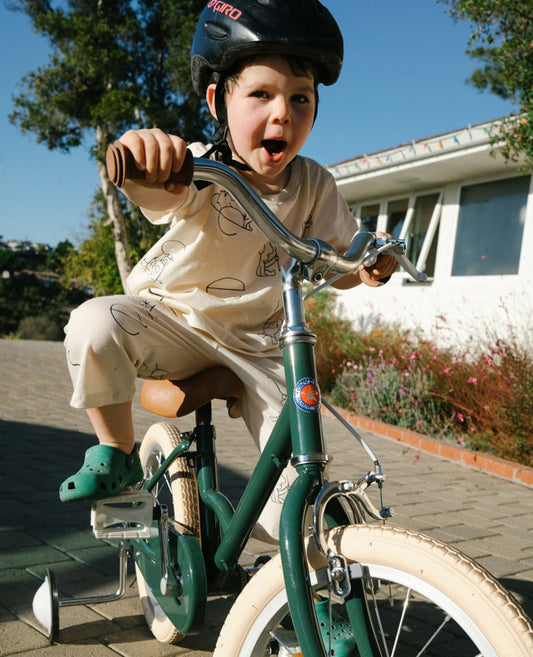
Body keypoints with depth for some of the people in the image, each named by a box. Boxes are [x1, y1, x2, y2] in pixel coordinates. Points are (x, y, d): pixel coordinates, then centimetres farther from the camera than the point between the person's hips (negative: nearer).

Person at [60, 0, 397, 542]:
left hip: (256, 344, 2)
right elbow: (160, 188, -46)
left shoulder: (313, 186, -11)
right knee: (94, 324, -33)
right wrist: (140, 155, -69)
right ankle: (116, 455, -7)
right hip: (173, 316, -2)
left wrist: (368, 267, -24)